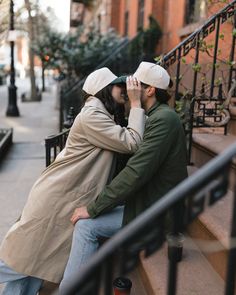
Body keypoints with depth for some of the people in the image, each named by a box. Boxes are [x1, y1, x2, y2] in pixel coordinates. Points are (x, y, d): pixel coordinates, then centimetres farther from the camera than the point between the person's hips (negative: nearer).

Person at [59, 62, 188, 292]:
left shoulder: (163, 119, -20)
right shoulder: (156, 117, 12)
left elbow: (136, 172, -27)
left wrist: (92, 208, -21)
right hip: (150, 200, 10)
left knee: (86, 225, -15)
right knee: (93, 218, 10)